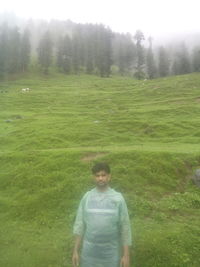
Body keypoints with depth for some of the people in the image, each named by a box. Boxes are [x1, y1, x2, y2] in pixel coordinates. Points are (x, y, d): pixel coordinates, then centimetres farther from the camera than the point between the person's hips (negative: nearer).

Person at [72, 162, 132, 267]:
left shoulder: (118, 198, -9)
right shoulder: (87, 197, -5)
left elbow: (125, 226, -6)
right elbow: (79, 224, 0)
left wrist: (126, 254, -7)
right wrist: (76, 251, -1)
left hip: (110, 252, -1)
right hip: (89, 251, 1)